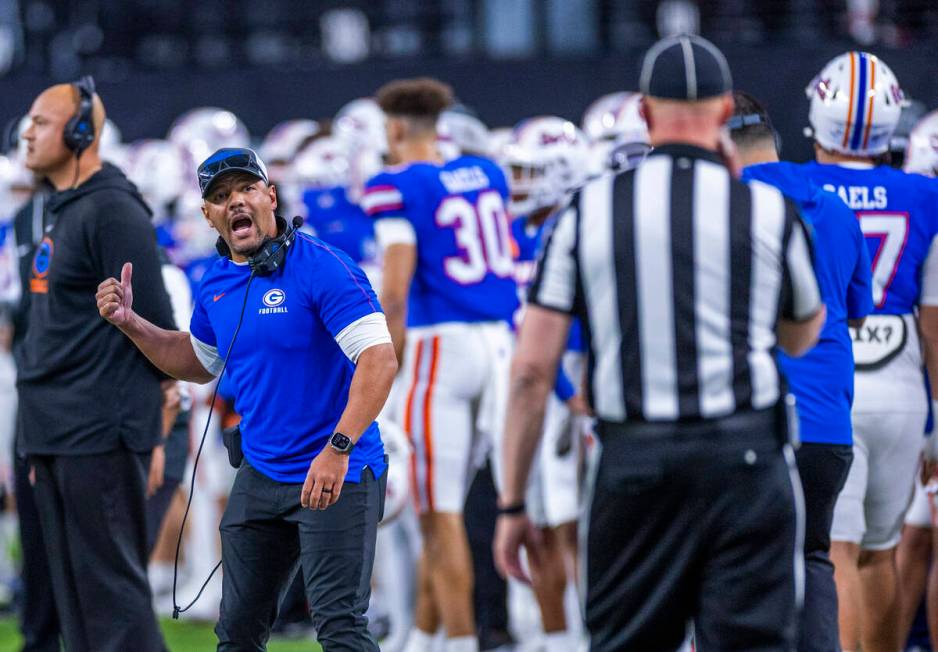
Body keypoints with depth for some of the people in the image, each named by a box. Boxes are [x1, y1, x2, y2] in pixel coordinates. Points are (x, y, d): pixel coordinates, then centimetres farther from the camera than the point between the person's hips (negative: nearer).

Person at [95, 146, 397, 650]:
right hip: (260, 473, 7)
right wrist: (130, 324, 12)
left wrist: (338, 448, -30)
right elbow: (198, 363, 27)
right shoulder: (215, 286, 8)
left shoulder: (321, 267, -15)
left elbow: (380, 359, -21)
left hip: (338, 476, -7)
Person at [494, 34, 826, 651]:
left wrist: (512, 502, 8)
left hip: (637, 461, 1)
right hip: (744, 458, -1)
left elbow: (532, 372, 0)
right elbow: (803, 337, 22)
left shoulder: (589, 212, 2)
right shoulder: (766, 209, 2)